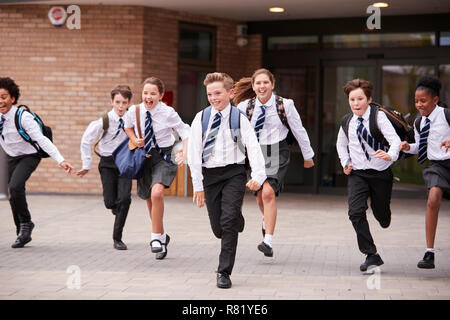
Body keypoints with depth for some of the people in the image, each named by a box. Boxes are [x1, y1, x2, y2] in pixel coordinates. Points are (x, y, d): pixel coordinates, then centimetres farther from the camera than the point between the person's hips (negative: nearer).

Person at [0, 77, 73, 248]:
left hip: (29, 156, -6)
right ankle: (22, 233, 27)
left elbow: (41, 140, -31)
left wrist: (60, 160, -39)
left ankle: (26, 223, -5)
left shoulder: (23, 117, -27)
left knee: (15, 187, -27)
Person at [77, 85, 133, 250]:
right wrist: (87, 165, -5)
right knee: (110, 202, -3)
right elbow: (86, 141, -8)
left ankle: (117, 238, -5)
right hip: (108, 162, -1)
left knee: (124, 198, -17)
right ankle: (118, 210, 38)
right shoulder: (104, 121, -16)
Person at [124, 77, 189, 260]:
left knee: (157, 193, -28)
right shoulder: (134, 111, -5)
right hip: (144, 156, 4)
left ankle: (156, 237, -15)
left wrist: (184, 154, -18)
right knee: (149, 201, 11)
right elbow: (128, 127, 16)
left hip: (164, 156, -4)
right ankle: (162, 237, 33)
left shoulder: (168, 113, -13)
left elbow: (185, 131, -5)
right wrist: (134, 140, -3)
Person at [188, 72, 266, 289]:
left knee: (229, 221, -14)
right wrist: (198, 185, -3)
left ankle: (224, 272, -5)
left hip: (234, 173, -2)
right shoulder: (201, 119, 2)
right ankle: (237, 222, 43)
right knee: (218, 228, 5)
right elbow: (194, 152, 1)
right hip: (210, 174, 2)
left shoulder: (239, 118, -1)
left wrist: (258, 177, -22)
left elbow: (253, 149, -8)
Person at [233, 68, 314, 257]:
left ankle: (269, 242, -22)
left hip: (277, 153, -3)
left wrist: (308, 156, 12)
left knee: (268, 193, -21)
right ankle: (267, 220, 48)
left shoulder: (284, 105, -8)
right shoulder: (245, 107, -4)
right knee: (259, 197, 10)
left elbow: (299, 130, 3)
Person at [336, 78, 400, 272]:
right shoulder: (347, 122, 3)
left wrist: (390, 155, -42)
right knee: (355, 212, -17)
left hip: (381, 173, -2)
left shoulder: (378, 116, -10)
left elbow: (395, 140, -22)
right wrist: (345, 163, 9)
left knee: (382, 216, 8)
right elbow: (341, 144, 22)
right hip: (357, 174, 2)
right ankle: (372, 255, -11)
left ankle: (384, 218, 49)